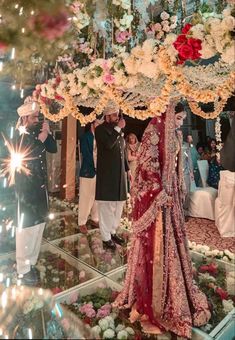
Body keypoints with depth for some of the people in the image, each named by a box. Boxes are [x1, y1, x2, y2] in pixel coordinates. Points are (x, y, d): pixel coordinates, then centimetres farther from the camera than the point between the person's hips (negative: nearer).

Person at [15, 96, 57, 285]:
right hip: (26, 189, -7)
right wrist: (40, 139, -16)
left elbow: (53, 149, 7)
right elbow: (28, 156, -21)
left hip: (41, 187, 7)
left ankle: (32, 263, 29)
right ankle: (23, 270, 14)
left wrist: (48, 134, -4)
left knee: (39, 226, 14)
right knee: (26, 229, 0)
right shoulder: (18, 135, -10)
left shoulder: (36, 132, 9)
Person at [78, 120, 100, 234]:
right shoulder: (85, 137, -4)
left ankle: (94, 219, 25)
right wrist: (94, 167, -15)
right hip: (88, 171, -5)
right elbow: (86, 155, -11)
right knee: (85, 198, 0)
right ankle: (82, 223, 11)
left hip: (99, 171, 6)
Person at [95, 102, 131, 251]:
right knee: (107, 206, -1)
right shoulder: (101, 129, -6)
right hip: (107, 174, -7)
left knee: (119, 204, 13)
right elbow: (108, 144, -26)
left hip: (120, 173, 7)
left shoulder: (118, 130, 15)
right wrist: (118, 128, -16)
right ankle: (106, 237, 12)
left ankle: (113, 231, 27)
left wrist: (127, 169, 16)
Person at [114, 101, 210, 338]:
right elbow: (148, 163, -18)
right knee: (154, 243, 1)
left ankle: (170, 291, 38)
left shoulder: (173, 135, 13)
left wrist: (178, 192, 15)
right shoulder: (154, 131, -12)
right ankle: (150, 303, 19)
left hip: (169, 193, 8)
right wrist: (159, 191, -20)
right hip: (154, 194, -8)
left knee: (170, 242, 17)